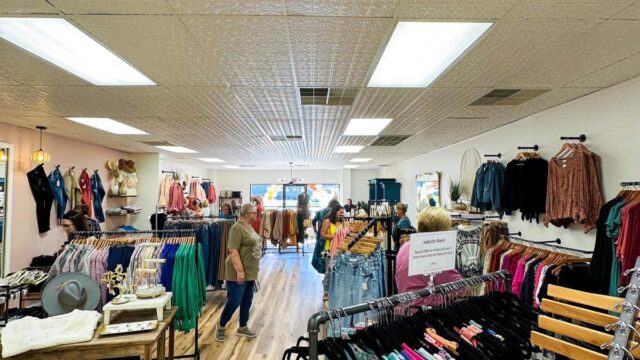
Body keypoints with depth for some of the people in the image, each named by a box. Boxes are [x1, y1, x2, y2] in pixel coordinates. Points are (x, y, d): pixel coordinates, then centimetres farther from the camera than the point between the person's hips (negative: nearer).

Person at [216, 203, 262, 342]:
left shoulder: (249, 227, 11)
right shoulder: (237, 228, -19)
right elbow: (233, 251, -24)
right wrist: (239, 271, -26)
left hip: (250, 272, 9)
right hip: (239, 273, -9)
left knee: (247, 301, 15)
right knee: (234, 301, 0)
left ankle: (243, 327, 27)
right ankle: (221, 326, 20)